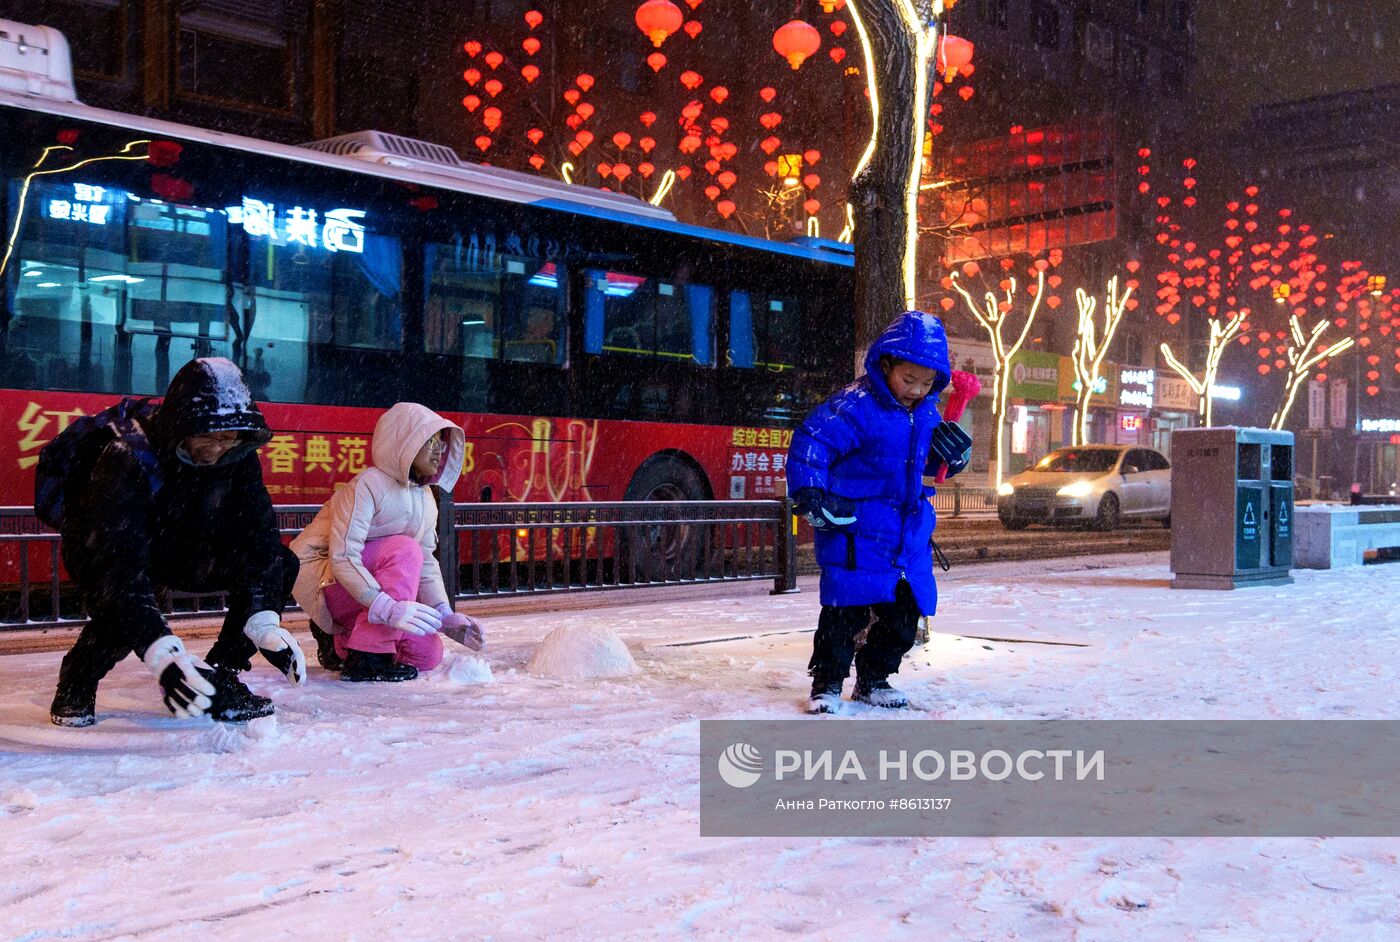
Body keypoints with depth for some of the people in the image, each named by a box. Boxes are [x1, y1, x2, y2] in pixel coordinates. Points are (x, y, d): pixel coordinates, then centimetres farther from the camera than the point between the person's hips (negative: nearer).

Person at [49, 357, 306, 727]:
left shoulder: (237, 457, -19)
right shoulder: (128, 458, -35)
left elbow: (258, 533, -21)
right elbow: (120, 563, -44)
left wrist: (264, 621, -35)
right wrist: (161, 651, -54)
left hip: (181, 552, 5)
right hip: (101, 553, -5)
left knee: (279, 562, -14)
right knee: (121, 605, -37)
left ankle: (218, 675, -3)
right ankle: (77, 683, -5)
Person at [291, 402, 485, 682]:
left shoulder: (425, 499, 4)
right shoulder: (368, 485, -22)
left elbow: (426, 563, 6)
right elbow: (342, 557, -30)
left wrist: (446, 617, -9)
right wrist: (390, 609, -39)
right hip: (321, 578, -8)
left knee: (428, 654, -5)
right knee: (403, 549, -31)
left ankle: (340, 642, 15)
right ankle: (366, 658, -25)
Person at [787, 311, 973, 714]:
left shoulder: (926, 412, 7)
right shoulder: (856, 406, -16)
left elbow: (932, 463, 21)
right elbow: (810, 442, -21)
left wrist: (954, 452, -2)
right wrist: (810, 495, -30)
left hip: (909, 532, 7)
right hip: (856, 528, -7)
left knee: (904, 613, 11)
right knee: (846, 610, -8)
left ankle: (873, 679, 27)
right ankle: (827, 682, 8)